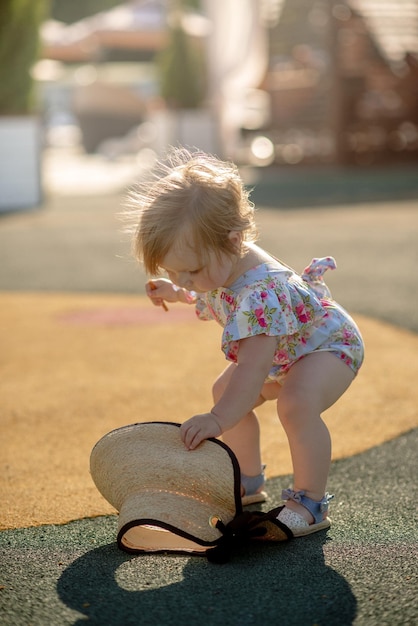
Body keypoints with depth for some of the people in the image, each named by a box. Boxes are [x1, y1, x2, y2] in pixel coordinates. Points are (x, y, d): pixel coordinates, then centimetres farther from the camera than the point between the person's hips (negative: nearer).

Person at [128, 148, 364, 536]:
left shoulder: (261, 294, -43)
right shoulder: (224, 265, -15)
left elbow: (252, 368, -47)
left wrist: (218, 420, -52)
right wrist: (178, 294, -2)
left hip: (327, 344, -10)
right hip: (281, 350, 10)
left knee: (297, 403, -35)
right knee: (225, 391, 12)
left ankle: (310, 503, -18)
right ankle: (248, 482, 28)